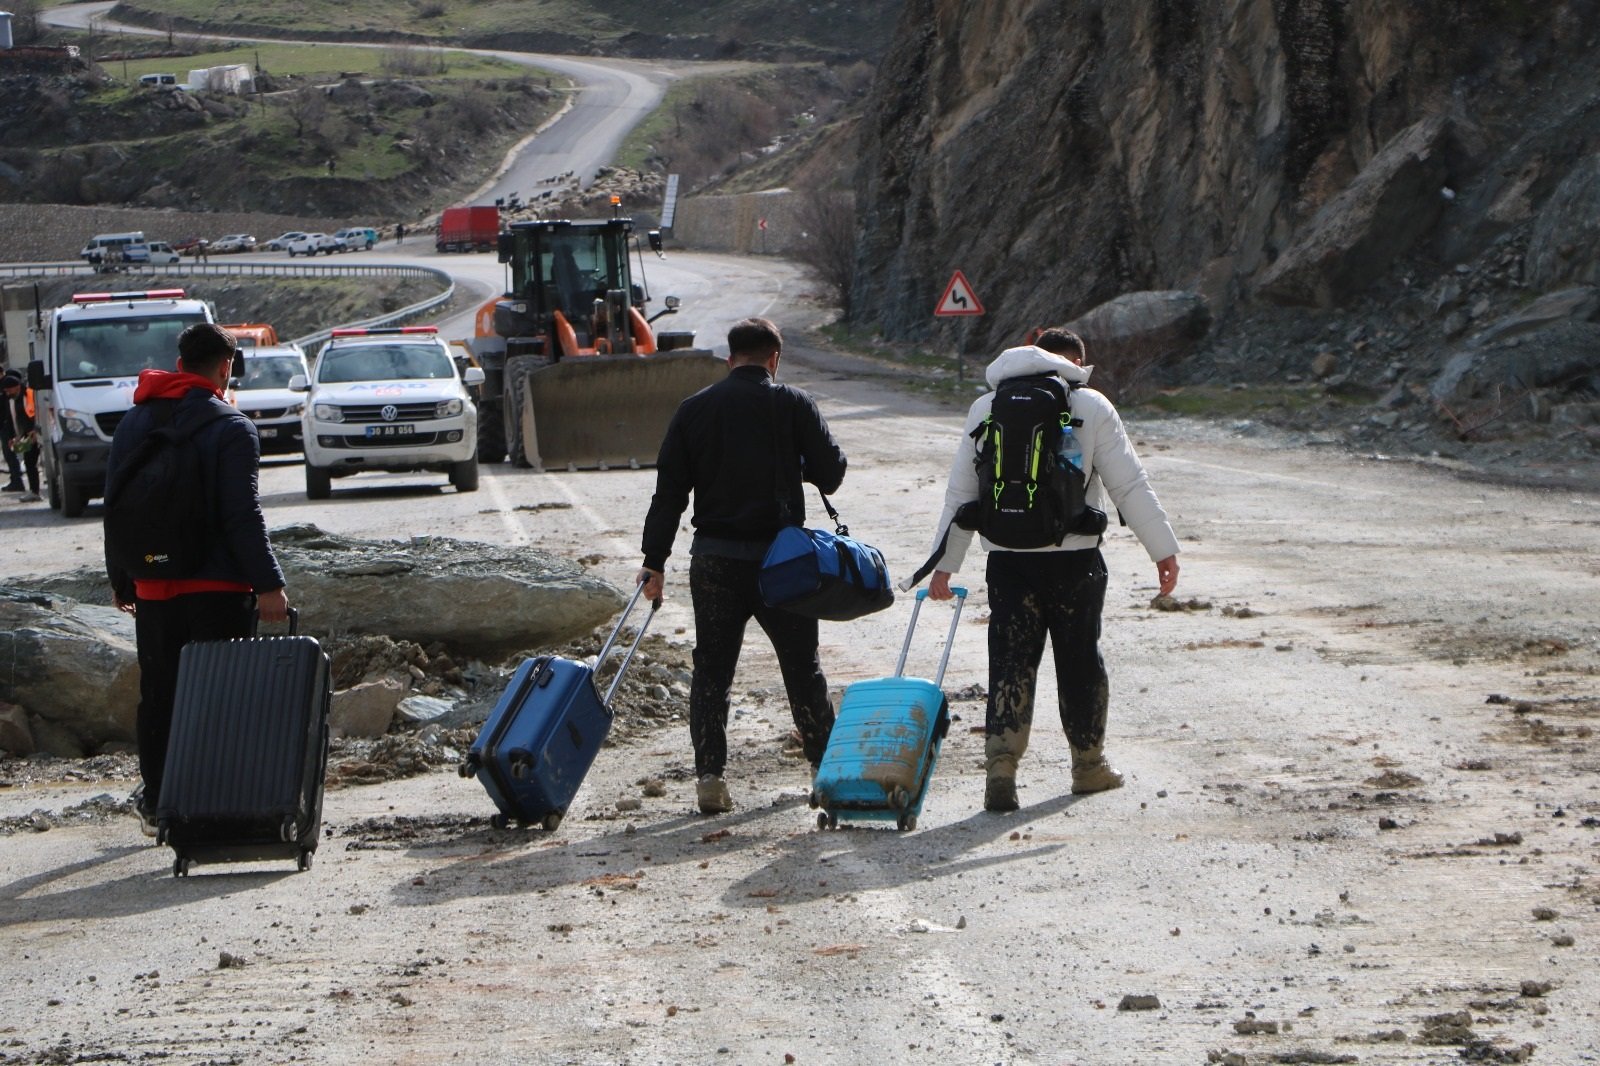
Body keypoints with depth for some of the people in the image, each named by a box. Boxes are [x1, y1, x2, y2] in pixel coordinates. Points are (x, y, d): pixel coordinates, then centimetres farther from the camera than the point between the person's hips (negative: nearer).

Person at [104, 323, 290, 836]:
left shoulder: (134, 423, 10)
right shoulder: (230, 428, -9)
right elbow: (242, 515, -15)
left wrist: (120, 579, 22)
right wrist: (267, 583, -13)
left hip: (152, 588, 5)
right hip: (217, 588, -5)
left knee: (157, 697, 13)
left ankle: (155, 804, 18)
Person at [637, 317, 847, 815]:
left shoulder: (695, 409, 3)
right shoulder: (793, 404, -3)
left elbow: (669, 490, 1)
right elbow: (831, 471, -3)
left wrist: (654, 561, 3)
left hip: (713, 558, 1)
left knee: (711, 667, 7)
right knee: (802, 665, 12)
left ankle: (709, 774, -2)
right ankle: (825, 764, 20)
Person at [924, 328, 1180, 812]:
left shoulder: (985, 408, 10)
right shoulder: (1091, 407, 0)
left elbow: (960, 492, 10)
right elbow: (1129, 485, -4)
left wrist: (944, 564, 13)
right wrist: (1163, 550, -1)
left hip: (1008, 559, 2)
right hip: (1075, 556, -2)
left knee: (1010, 662, 3)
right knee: (1080, 659, 13)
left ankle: (1000, 767, -11)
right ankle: (1089, 764, 24)